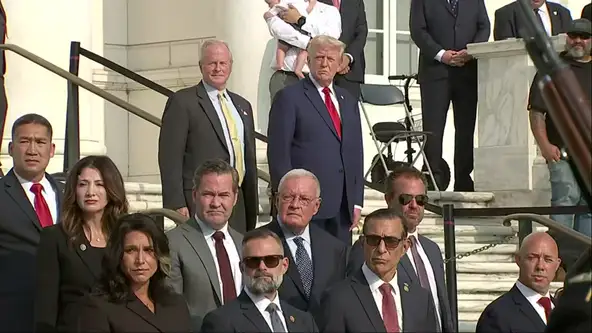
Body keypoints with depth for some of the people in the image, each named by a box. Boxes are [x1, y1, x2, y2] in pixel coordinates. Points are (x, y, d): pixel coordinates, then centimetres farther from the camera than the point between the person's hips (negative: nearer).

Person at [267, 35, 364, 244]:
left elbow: (356, 154, 19)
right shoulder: (289, 98, 0)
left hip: (343, 204, 6)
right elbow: (278, 152, -5)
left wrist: (357, 202, 11)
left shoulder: (348, 102, 19)